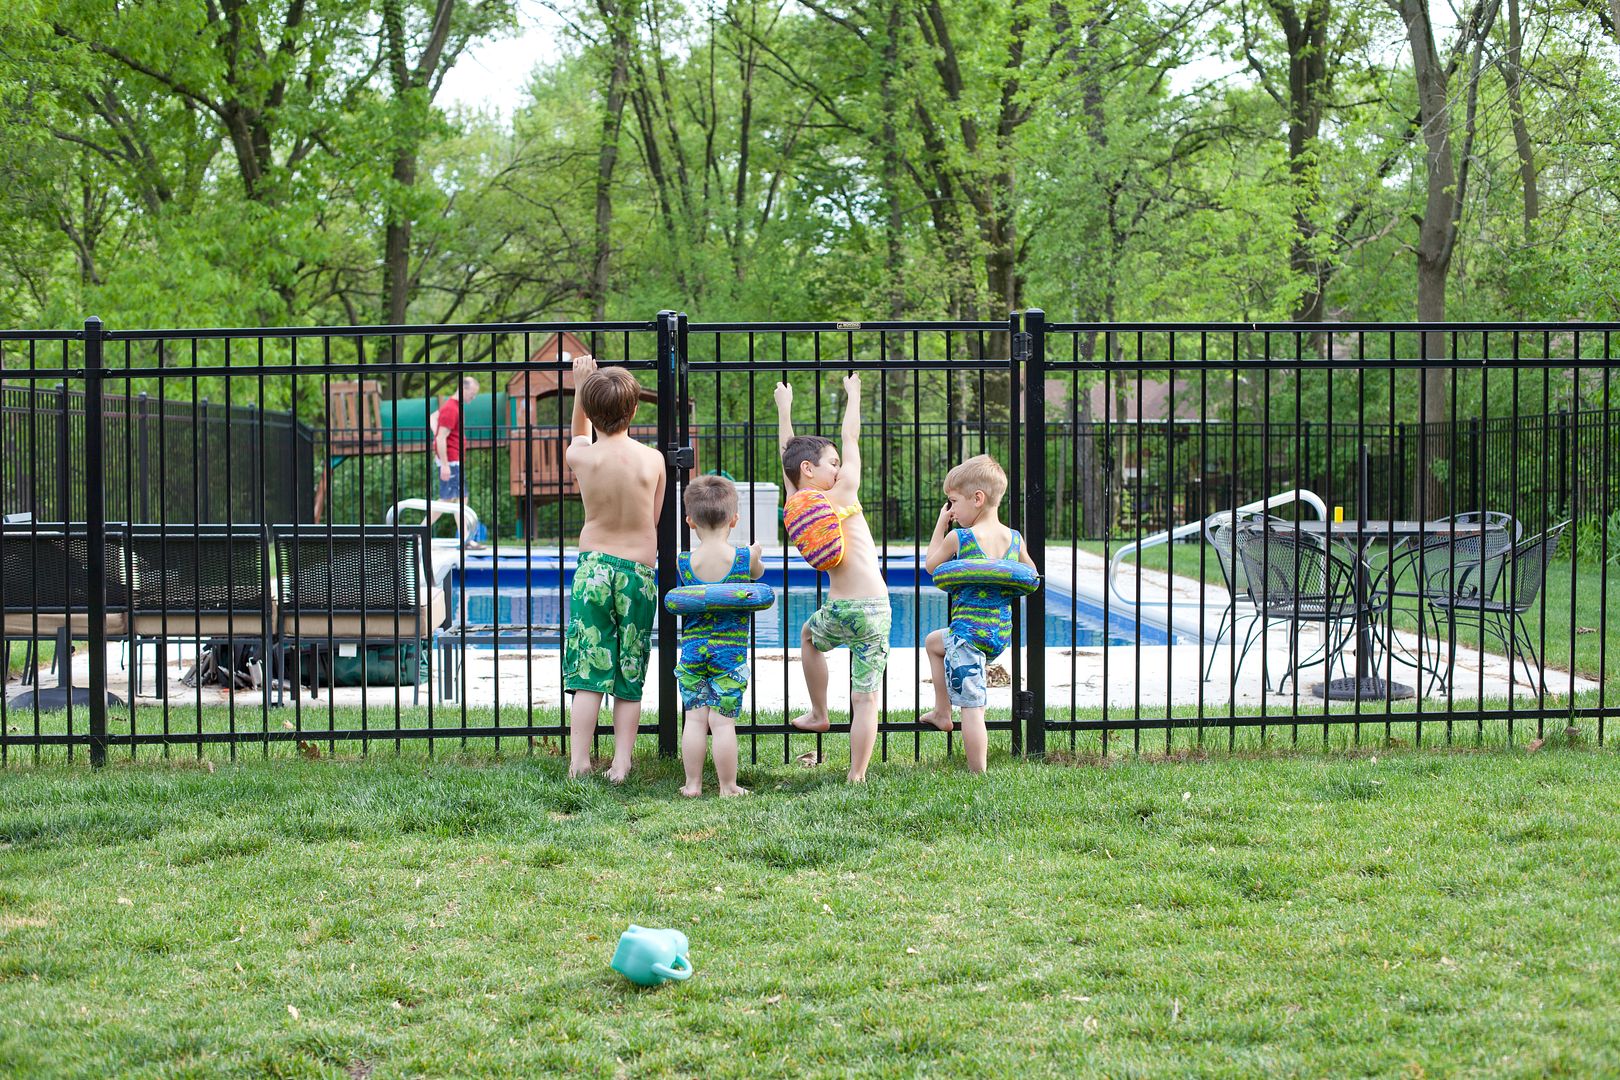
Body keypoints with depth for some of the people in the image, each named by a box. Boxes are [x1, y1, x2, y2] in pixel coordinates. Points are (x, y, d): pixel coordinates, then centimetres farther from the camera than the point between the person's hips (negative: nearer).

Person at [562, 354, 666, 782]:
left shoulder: (580, 457, -7)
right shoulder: (652, 459, -7)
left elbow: (580, 437, 20)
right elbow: (654, 519, 7)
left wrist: (580, 386, 23)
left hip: (593, 567, 0)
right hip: (639, 571, 0)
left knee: (587, 672, 3)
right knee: (629, 677, 9)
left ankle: (579, 761, 0)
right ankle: (621, 762, 8)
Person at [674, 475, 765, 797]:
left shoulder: (684, 563, -5)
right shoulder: (745, 558, -8)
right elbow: (757, 574, 14)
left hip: (692, 650, 2)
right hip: (730, 653, -2)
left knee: (695, 719, 7)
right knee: (723, 722, 0)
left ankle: (693, 784, 12)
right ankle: (728, 786, 7)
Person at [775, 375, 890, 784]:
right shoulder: (842, 493, -5)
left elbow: (787, 452, 21)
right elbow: (851, 437, 8)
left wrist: (784, 408, 34)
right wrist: (853, 393, 24)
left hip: (837, 609, 4)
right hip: (873, 609, -4)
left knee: (809, 637, 39)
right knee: (865, 698, 1)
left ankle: (818, 714, 41)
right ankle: (856, 778, 0)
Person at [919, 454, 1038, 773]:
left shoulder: (958, 538, -13)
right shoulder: (1014, 538, 2)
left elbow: (930, 564, 7)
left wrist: (941, 523, 14)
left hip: (969, 631, -7)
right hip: (1002, 631, 7)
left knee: (972, 708, -1)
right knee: (934, 641, 32)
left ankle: (978, 778, -3)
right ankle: (942, 712, 35)